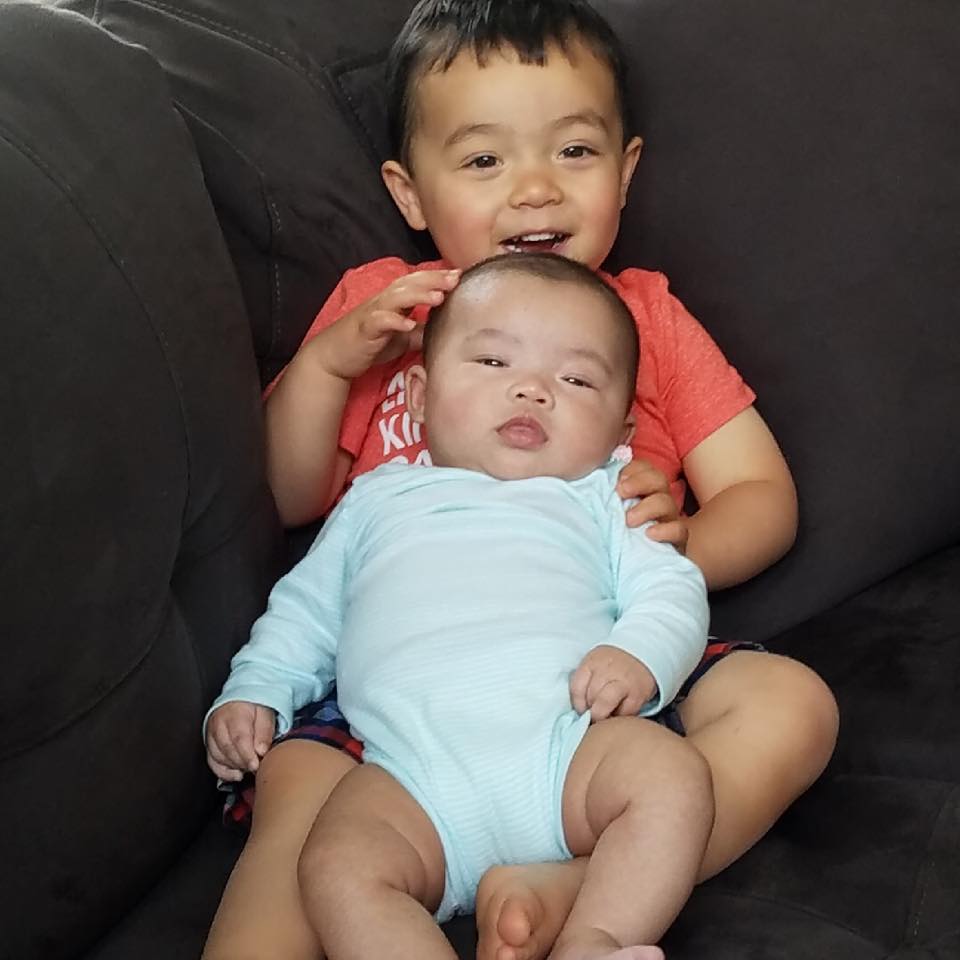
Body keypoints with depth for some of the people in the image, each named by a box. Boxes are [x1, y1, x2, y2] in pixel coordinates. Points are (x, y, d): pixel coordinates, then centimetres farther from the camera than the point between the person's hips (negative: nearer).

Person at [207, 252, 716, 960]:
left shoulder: (599, 499, 26)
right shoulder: (378, 499, 32)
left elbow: (670, 589, 15)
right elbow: (307, 610, 35)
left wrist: (640, 655, -7)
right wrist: (252, 692, 18)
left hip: (568, 744, 0)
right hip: (415, 774, 0)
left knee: (674, 776, -30)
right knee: (339, 868, -30)